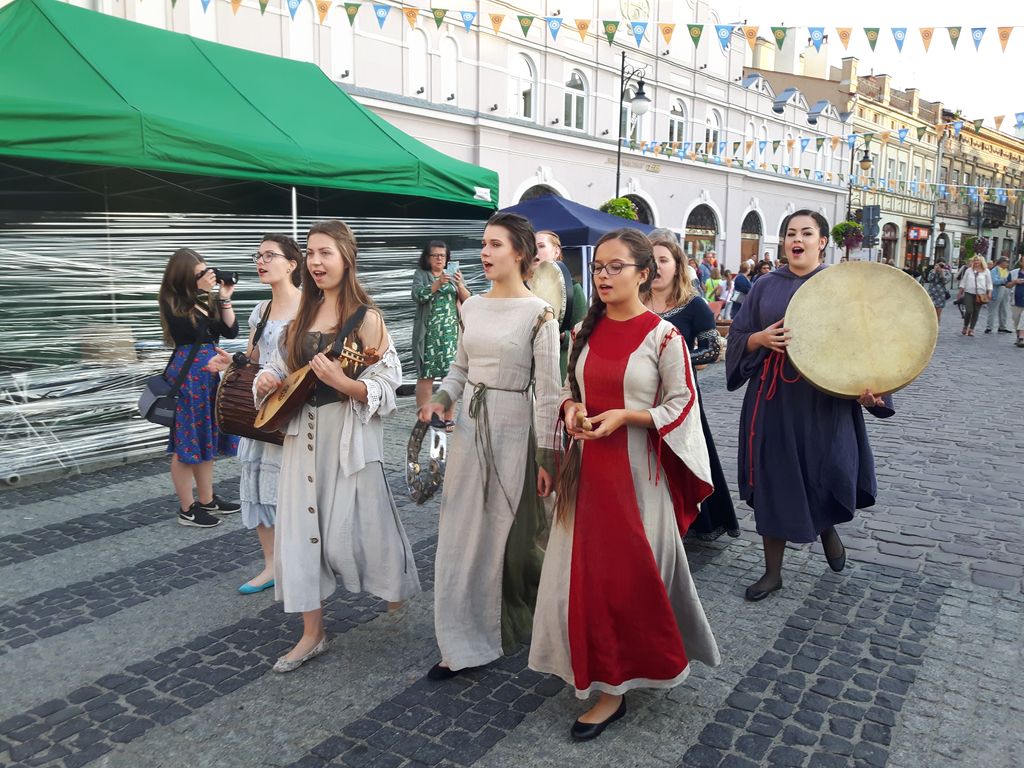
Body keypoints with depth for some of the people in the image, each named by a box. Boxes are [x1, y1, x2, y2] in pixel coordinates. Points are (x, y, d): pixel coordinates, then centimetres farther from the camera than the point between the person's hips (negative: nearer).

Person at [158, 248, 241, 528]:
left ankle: (207, 499, 28)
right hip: (187, 376, -7)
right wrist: (200, 293, -18)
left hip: (210, 374, 7)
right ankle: (187, 509, 11)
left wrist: (224, 298, -5)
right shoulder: (173, 302, -9)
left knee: (206, 439, 15)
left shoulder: (208, 299, 8)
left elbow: (231, 331, 3)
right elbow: (194, 332, -22)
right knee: (186, 442, 1)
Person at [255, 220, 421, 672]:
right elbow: (282, 365, 19)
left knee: (350, 529, 2)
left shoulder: (364, 318, -10)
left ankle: (397, 590, 34)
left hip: (348, 437, -6)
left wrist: (342, 383, -29)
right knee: (301, 529, 7)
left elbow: (386, 387, -14)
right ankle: (312, 633, 20)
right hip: (302, 434, 6)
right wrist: (266, 381, -2)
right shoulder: (304, 314, 9)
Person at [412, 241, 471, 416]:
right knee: (425, 375, -4)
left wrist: (460, 285, -13)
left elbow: (467, 300, 7)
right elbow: (417, 295, -10)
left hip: (452, 332, 2)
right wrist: (438, 284, -24)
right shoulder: (420, 274, 8)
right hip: (429, 333, -2)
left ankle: (448, 419, 6)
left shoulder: (454, 275, 15)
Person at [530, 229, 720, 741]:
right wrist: (570, 407, -6)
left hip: (638, 468, -5)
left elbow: (681, 405, -7)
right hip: (589, 466, 5)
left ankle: (615, 688, 19)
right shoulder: (585, 331, 6)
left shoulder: (663, 335, -9)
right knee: (588, 571, 10)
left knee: (630, 574, 4)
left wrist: (625, 416, -19)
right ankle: (604, 673, 31)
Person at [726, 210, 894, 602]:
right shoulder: (766, 286, 6)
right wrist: (760, 339, -15)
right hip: (774, 398, 2)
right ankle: (773, 570, 19)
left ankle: (827, 527, 37)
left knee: (828, 477, 0)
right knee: (773, 481, 5)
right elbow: (738, 337, 7)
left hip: (823, 400, -1)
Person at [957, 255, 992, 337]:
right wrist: (960, 292, 10)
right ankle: (965, 327, 12)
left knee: (976, 312, 1)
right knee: (969, 311, -9)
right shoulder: (968, 270, 8)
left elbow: (989, 283, 6)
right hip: (969, 293, 0)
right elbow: (963, 282, 12)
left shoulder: (986, 271, 6)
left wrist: (989, 293, -3)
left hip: (980, 294, 0)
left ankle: (971, 329, 7)